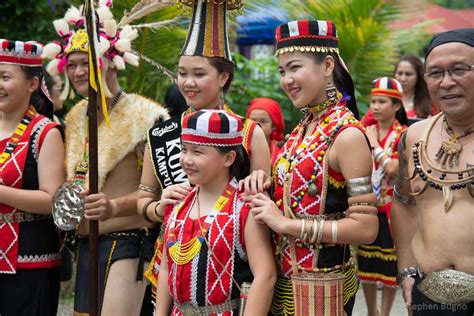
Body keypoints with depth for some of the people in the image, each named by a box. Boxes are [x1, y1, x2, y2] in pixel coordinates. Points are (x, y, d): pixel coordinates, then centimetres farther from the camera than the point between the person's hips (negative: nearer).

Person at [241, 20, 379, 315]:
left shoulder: (347, 134, -19)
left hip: (321, 288, -7)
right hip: (285, 277, 7)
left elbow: (366, 228, -22)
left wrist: (284, 223, -21)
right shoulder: (304, 127, 4)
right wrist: (264, 180, -5)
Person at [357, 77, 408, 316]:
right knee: (366, 263, 11)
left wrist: (375, 144, -12)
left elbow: (393, 169, -20)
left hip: (390, 208, -4)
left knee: (389, 265, 4)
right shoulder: (365, 132, 8)